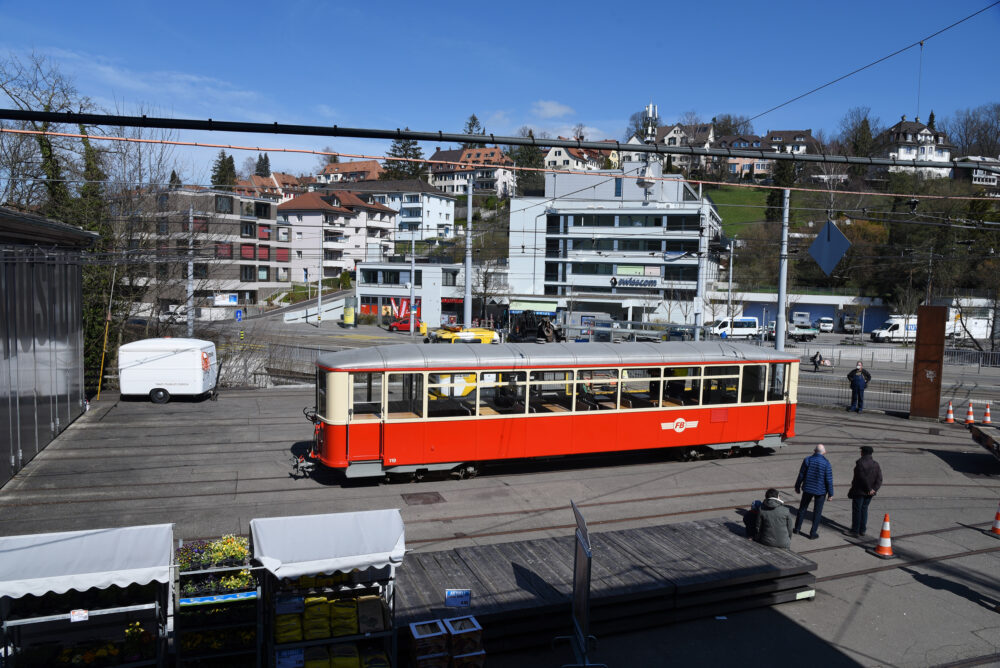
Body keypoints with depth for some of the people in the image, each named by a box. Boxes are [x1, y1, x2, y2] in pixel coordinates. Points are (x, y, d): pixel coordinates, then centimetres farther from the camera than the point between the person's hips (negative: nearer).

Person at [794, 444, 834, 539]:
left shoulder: (807, 460, -8)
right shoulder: (826, 463, -14)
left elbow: (801, 475, -2)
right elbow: (829, 480, -11)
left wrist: (797, 487, 10)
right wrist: (830, 494, -2)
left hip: (807, 489, 2)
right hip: (820, 491, -2)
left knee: (802, 508, 18)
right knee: (817, 512, 10)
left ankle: (797, 528, 27)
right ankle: (813, 533, 14)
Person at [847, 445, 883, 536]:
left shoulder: (860, 463, -16)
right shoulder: (876, 464, 5)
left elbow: (863, 478, -20)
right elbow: (879, 479, -3)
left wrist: (869, 489, -11)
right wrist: (874, 489, -9)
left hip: (859, 491, -6)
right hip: (869, 493, 6)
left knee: (856, 510, 2)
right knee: (864, 509, 16)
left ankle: (855, 530, 7)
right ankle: (862, 530, 20)